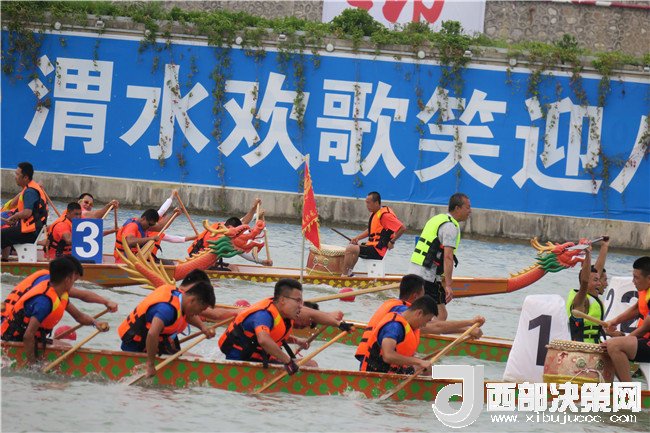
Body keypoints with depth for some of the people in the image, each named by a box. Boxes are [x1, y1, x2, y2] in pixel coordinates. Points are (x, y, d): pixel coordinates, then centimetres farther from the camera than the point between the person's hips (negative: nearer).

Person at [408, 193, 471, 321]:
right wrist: (448, 285, -25)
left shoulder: (437, 219, 19)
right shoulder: (450, 226, -12)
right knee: (440, 315, -12)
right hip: (428, 277, -10)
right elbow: (448, 257, -21)